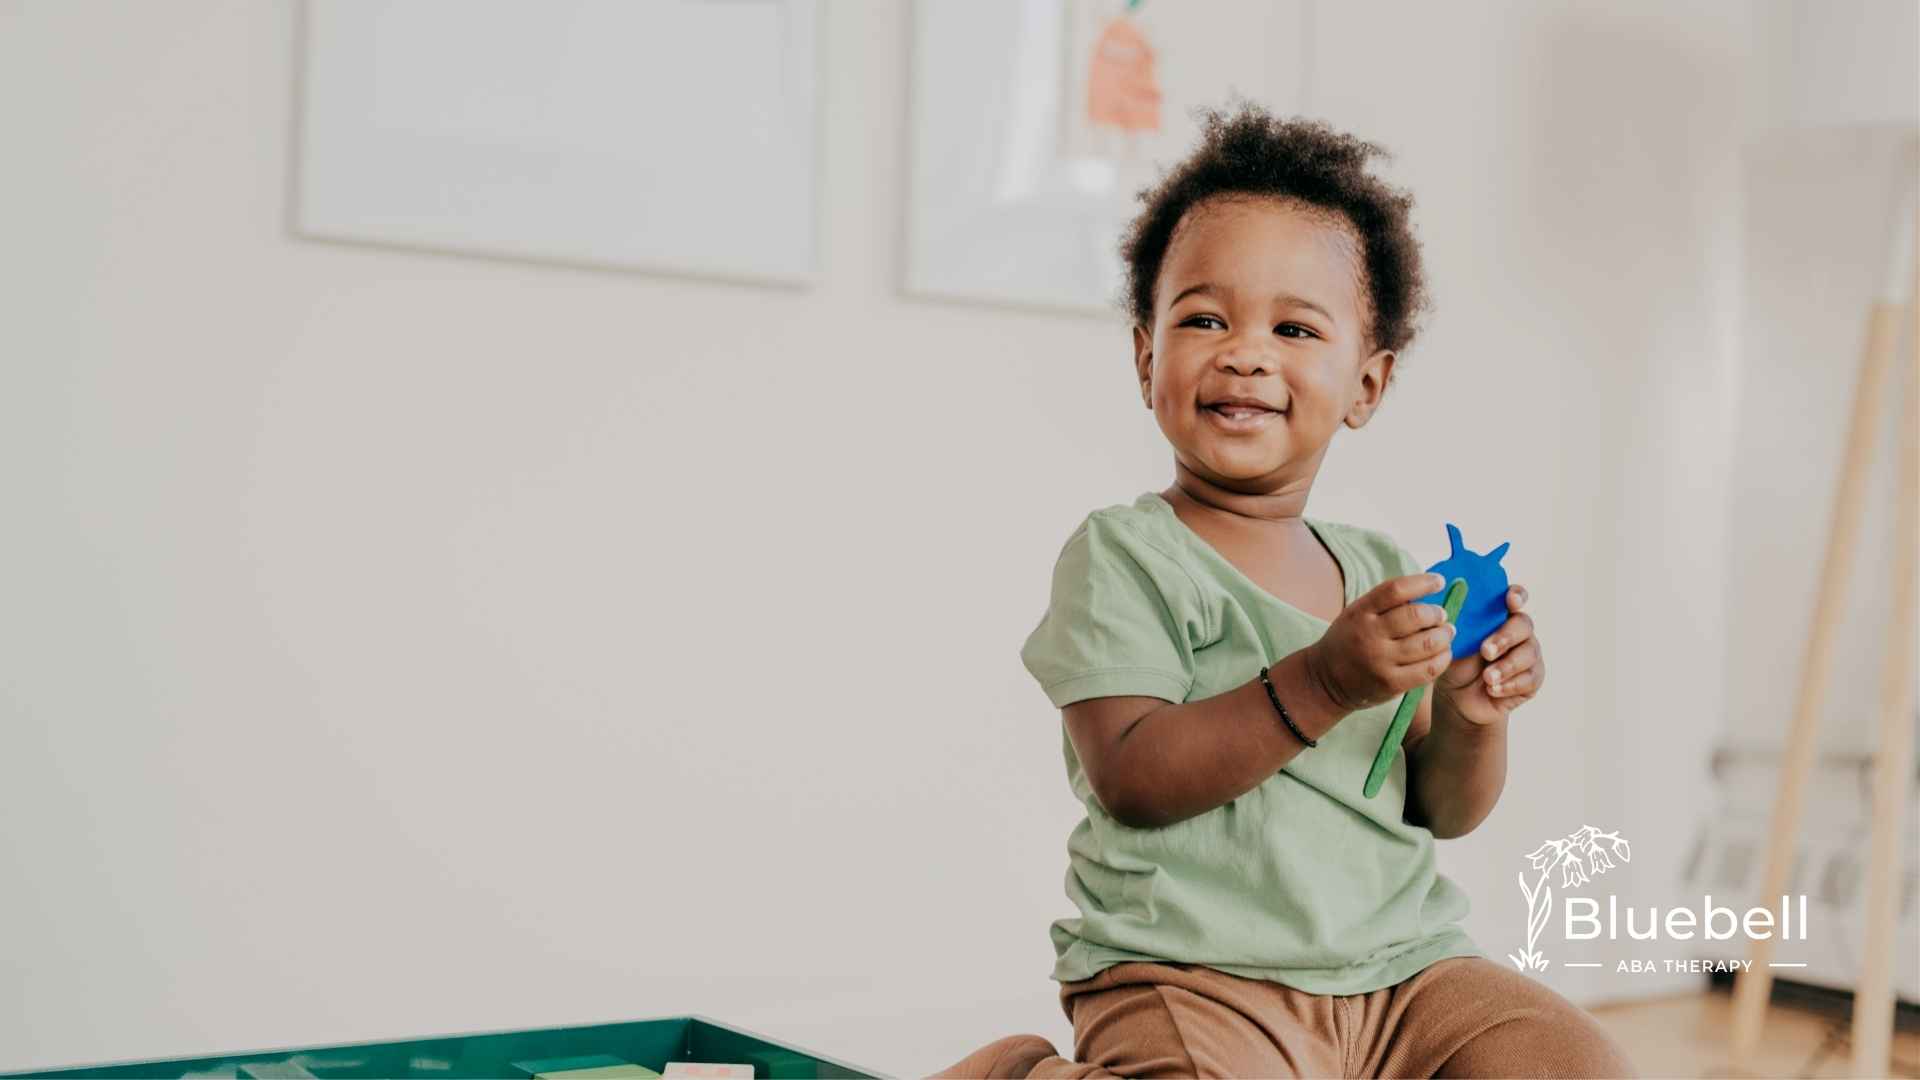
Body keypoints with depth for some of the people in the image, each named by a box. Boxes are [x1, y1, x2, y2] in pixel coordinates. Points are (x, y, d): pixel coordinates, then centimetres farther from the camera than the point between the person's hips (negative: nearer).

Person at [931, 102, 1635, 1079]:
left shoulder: (1381, 572, 12)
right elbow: (1130, 778, -17)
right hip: (1192, 979, -6)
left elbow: (1444, 812, 14)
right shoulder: (1124, 555, -5)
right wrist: (1323, 684, -24)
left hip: (1399, 965, 6)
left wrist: (1466, 716, -8)